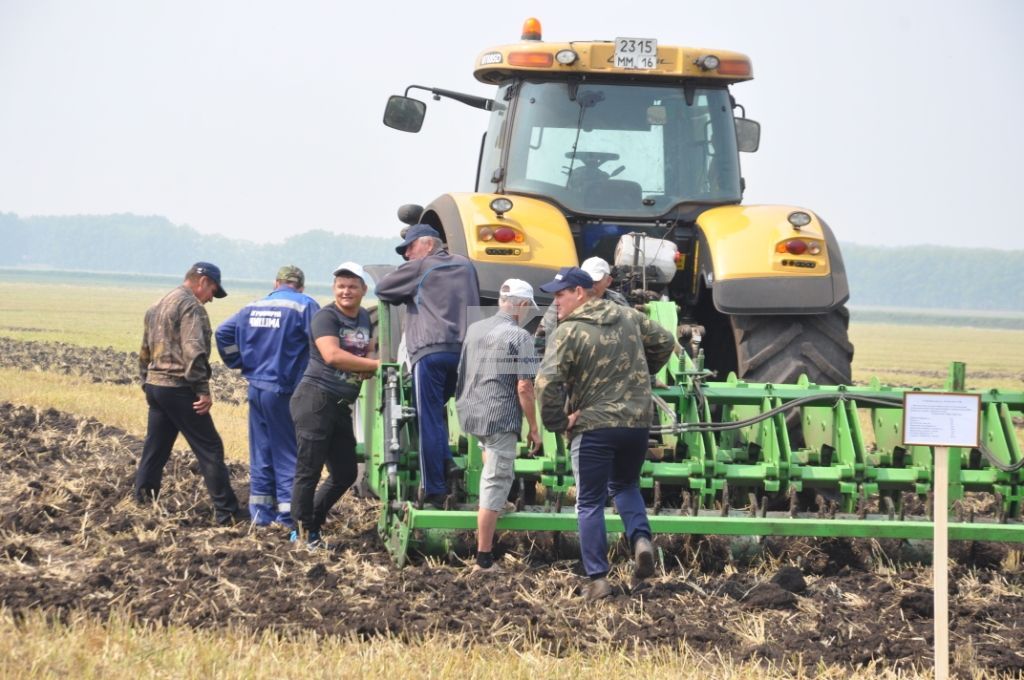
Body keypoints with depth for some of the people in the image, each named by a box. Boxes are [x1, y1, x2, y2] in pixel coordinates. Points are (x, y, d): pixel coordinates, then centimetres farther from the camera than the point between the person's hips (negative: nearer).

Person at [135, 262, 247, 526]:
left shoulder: (158, 306, 19)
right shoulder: (190, 306, -10)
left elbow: (145, 353, 24)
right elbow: (193, 352, -19)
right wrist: (203, 390, -19)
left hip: (155, 385, 9)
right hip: (179, 388, -9)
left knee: (154, 451, 12)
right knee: (210, 449, -5)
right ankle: (226, 512, -6)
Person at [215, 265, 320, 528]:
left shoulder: (253, 307, 10)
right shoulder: (305, 306, -8)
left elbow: (224, 333, 8)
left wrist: (241, 363, 12)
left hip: (256, 387, 5)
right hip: (284, 391, -5)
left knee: (261, 450, 12)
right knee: (287, 451, 1)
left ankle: (260, 511, 15)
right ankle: (288, 511, -2)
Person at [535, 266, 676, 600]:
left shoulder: (569, 331, -13)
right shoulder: (628, 318, 6)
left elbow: (547, 381, -22)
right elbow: (665, 342, 19)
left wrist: (557, 421, -9)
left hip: (593, 426, -5)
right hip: (637, 422, 5)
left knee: (590, 504, 6)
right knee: (625, 485, 27)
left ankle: (597, 579, 2)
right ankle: (641, 538, 1)